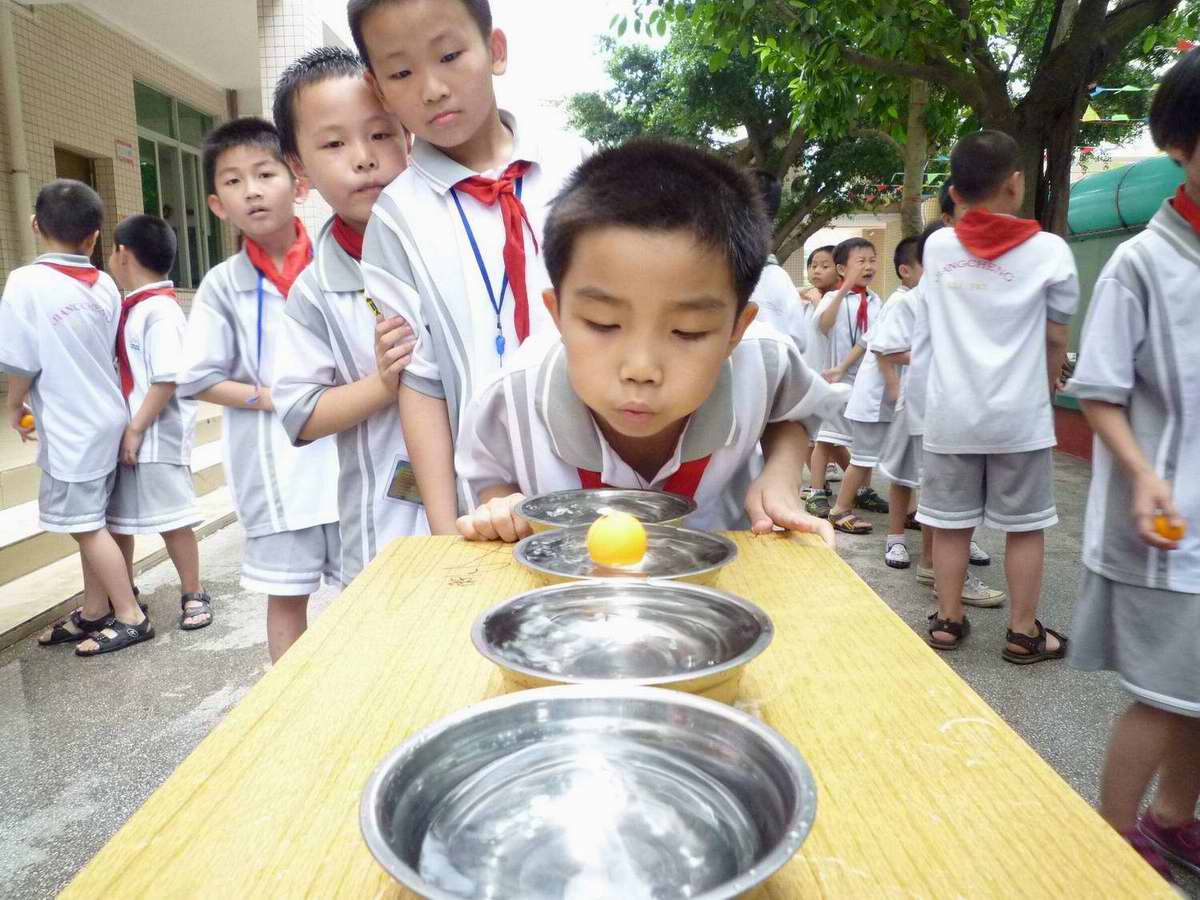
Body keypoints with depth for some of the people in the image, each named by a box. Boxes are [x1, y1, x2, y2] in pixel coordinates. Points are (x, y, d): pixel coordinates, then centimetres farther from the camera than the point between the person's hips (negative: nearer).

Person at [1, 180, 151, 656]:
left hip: (70, 426, -6)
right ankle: (94, 611, 26)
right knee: (91, 522, 16)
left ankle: (131, 617, 10)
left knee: (87, 525, 4)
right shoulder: (105, 285, 1)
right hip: (105, 417, 6)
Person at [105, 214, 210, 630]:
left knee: (171, 518, 2)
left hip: (155, 438, -9)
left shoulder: (160, 311, -17)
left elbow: (168, 379, -23)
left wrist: (136, 430, -20)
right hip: (125, 433, 9)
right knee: (116, 516, 17)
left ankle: (194, 595, 18)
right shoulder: (131, 307, 11)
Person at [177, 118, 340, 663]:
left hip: (348, 454, 0)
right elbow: (198, 379, 1)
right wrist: (268, 397, -10)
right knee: (287, 595, 12)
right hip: (276, 463, 0)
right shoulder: (223, 285, 0)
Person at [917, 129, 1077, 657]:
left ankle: (948, 621, 20)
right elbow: (1055, 340, 2)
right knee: (1024, 526, 9)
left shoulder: (936, 247, 1)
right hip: (1018, 414, -2)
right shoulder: (1049, 250, -5)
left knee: (950, 523, 10)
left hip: (950, 412, 2)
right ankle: (1023, 633, 18)